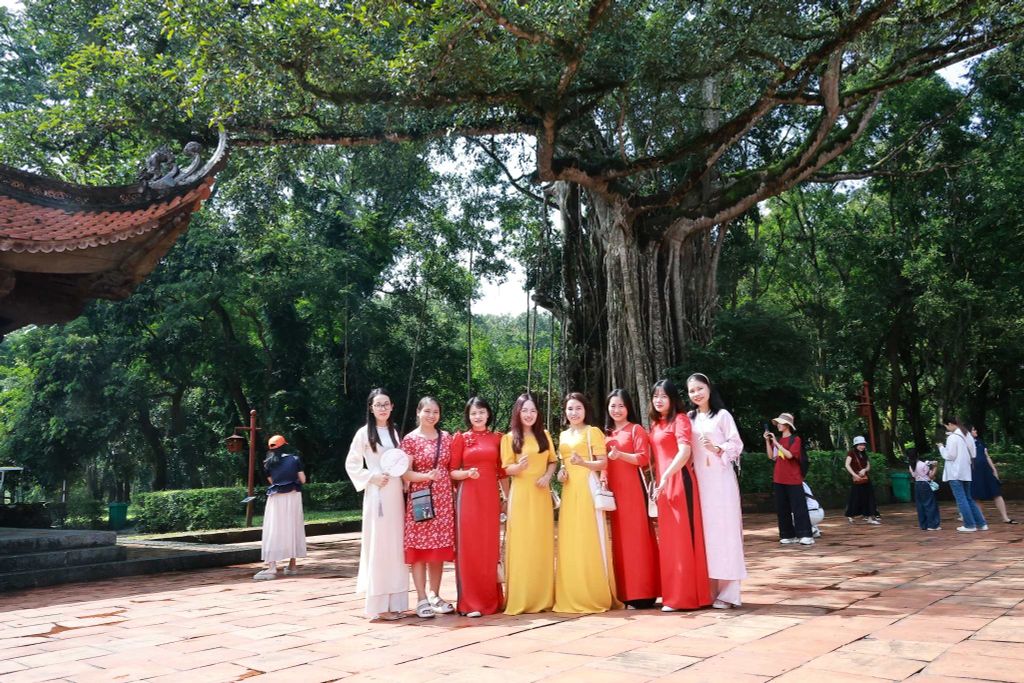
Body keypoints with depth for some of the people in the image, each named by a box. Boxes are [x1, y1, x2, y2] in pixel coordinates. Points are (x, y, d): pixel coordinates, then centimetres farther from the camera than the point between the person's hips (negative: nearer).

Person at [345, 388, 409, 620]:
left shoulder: (395, 432, 13)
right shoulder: (364, 433, -2)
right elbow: (351, 464, -2)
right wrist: (371, 477, -13)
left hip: (396, 493, 6)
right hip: (376, 493, -5)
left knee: (395, 545, 7)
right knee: (378, 545, -5)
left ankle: (394, 601, 14)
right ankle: (378, 604, 0)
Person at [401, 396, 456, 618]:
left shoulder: (446, 437, 10)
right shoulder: (410, 439, -2)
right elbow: (405, 474, -7)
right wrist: (428, 476, -21)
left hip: (443, 500, 4)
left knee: (439, 548, 7)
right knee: (419, 549, -2)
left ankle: (435, 595, 19)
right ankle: (422, 599, 6)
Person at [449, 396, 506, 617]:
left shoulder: (497, 438, 10)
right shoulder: (461, 438, 4)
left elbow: (502, 472, 12)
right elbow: (452, 471, 2)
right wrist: (467, 473, -17)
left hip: (490, 497, 2)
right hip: (468, 497, -2)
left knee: (490, 547, 7)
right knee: (468, 547, -2)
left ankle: (491, 599, 18)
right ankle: (469, 602, 4)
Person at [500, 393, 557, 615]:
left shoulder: (544, 435, 12)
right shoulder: (509, 438, 3)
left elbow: (552, 461, 14)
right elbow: (507, 469, -2)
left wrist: (548, 476, -5)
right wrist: (519, 466, -23)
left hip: (542, 494, 3)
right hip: (520, 494, -3)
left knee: (543, 543, 4)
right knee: (521, 544, -4)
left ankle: (544, 597, 12)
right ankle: (520, 599, 1)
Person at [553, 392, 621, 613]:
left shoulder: (593, 431, 0)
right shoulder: (563, 435, 18)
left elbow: (603, 463, -5)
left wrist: (583, 462, -22)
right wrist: (561, 472, 4)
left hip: (587, 489, -6)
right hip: (569, 491, 6)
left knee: (590, 540, -7)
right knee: (570, 541, 3)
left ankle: (596, 596, -2)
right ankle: (572, 597, 9)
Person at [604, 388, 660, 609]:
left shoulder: (636, 429, 0)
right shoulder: (607, 433, 18)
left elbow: (644, 458, -10)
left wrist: (620, 454, -23)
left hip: (633, 488, -6)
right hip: (613, 490, 6)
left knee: (637, 536, -6)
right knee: (619, 537, 6)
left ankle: (643, 593, -3)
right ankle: (626, 591, 11)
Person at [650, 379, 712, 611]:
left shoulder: (680, 419, -6)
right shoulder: (655, 424, 16)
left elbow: (685, 451, -20)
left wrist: (666, 477, -28)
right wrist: (657, 479, 10)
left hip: (678, 481, -8)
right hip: (663, 484, 8)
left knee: (681, 537, -4)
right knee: (669, 539, 12)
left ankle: (683, 596, 2)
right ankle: (674, 593, 21)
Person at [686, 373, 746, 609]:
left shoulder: (722, 415, 0)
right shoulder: (690, 418, 13)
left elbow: (737, 444, -4)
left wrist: (717, 449, -19)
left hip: (720, 480, -4)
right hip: (698, 481, 4)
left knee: (723, 530, -4)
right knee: (704, 531, 4)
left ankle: (726, 591, 1)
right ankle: (708, 589, 10)